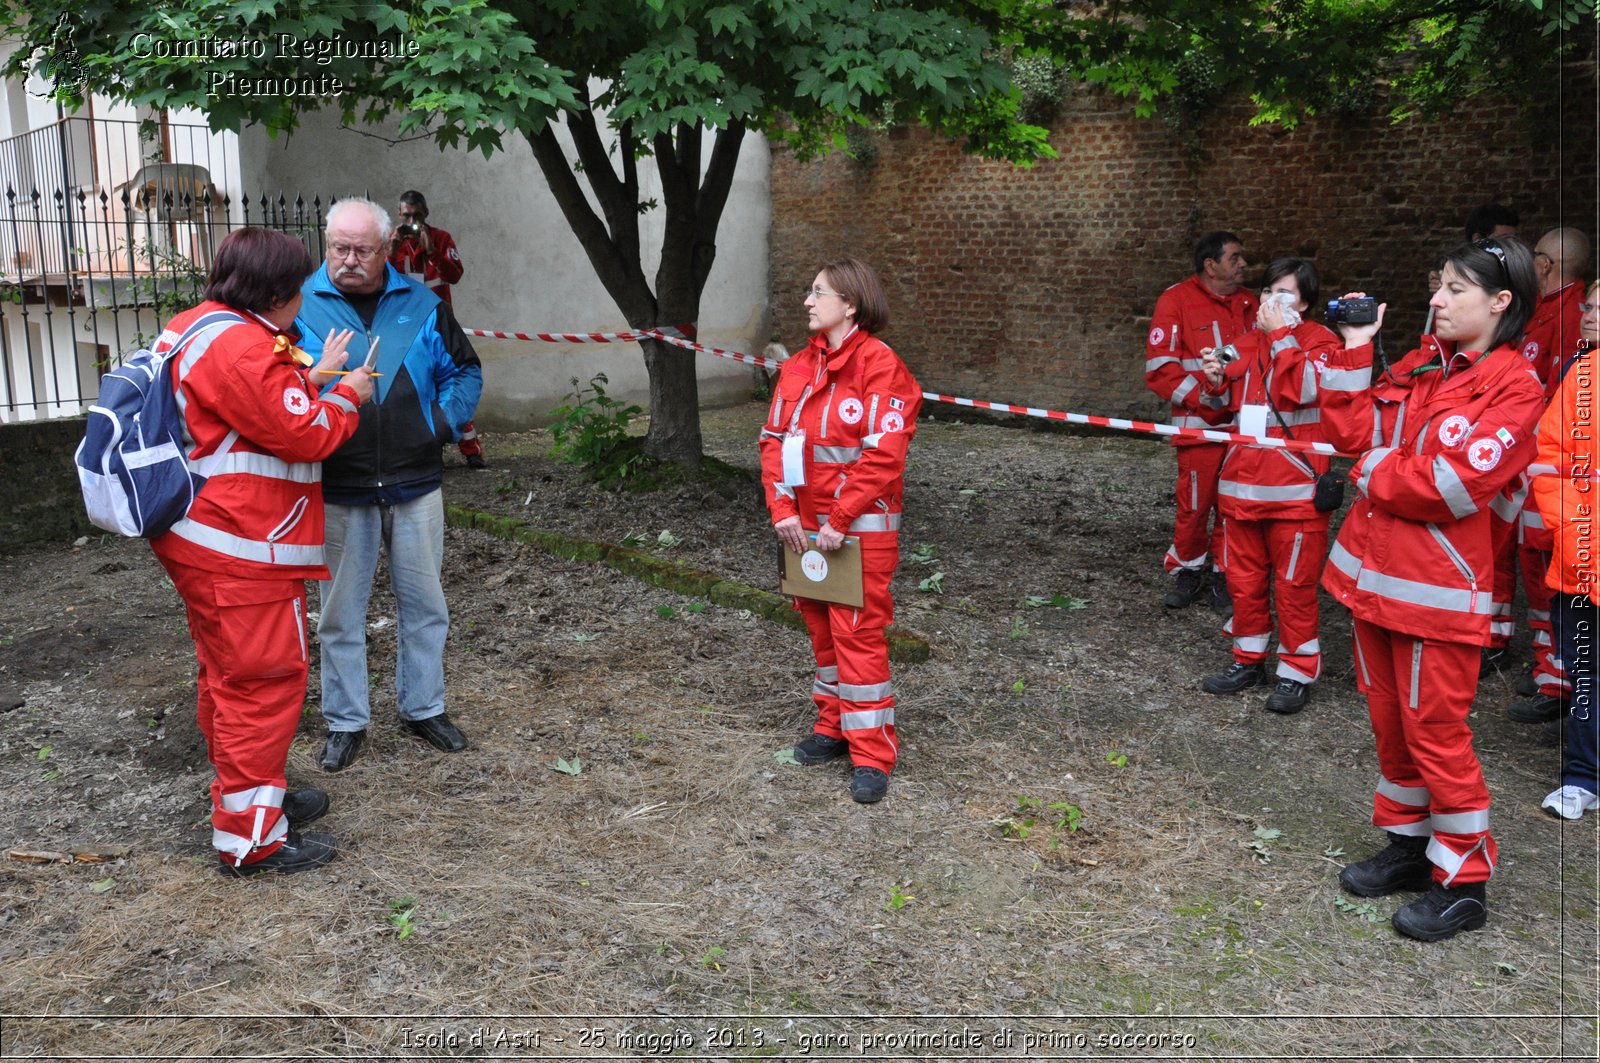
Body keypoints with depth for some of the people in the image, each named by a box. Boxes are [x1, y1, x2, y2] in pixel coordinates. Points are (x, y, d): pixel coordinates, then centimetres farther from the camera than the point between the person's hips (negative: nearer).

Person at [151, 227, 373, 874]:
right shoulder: (242, 347, -20)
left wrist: (312, 378, 13)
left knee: (229, 674, 20)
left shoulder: (194, 329, 13)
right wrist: (347, 396, -2)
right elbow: (302, 435, -18)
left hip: (198, 540, 11)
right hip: (240, 552, -11)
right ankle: (250, 837, 4)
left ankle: (248, 795, 35)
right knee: (264, 680, -4)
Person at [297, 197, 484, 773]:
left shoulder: (422, 304, 4)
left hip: (415, 484, 2)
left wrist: (446, 422, -4)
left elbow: (463, 369, 12)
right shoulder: (301, 305, -1)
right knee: (341, 611, 9)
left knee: (424, 602, 11)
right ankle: (346, 722, 23)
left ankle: (424, 708, 28)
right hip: (338, 491, -1)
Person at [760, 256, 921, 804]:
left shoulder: (880, 366, -13)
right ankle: (834, 726, 30)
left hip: (862, 527, -7)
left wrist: (839, 522, -19)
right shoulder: (799, 367, 8)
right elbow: (775, 440, 7)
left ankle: (872, 755, 4)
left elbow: (883, 455, -19)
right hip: (806, 523, 7)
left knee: (860, 633, -5)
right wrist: (782, 508, -6)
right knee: (822, 627, 15)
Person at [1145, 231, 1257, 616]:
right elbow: (1159, 368, -10)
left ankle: (1224, 575, 20)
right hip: (1200, 424, -4)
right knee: (1195, 503, -1)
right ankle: (1188, 571, 19)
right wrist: (1203, 397, -17)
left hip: (1243, 424, 5)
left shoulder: (1249, 303, 11)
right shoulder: (1177, 300, -6)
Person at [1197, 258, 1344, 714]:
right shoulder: (1244, 343, 12)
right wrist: (1217, 382, 2)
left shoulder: (1320, 340, -4)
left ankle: (1297, 672, 12)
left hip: (1294, 488, -6)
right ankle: (1248, 659, 27)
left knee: (1294, 584, 0)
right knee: (1243, 578, 13)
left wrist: (1281, 334, -18)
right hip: (1241, 482, 6)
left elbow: (1302, 390, -23)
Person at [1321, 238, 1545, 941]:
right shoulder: (1421, 363, 11)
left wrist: (1374, 472, -8)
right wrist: (1355, 350, 0)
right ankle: (1408, 845, 33)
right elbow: (1352, 431, 5)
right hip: (1373, 569, 7)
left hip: (1436, 586, -7)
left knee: (1436, 730, 0)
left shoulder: (1515, 387, -11)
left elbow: (1452, 485, -21)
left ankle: (1463, 882, 16)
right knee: (1389, 720, 17)